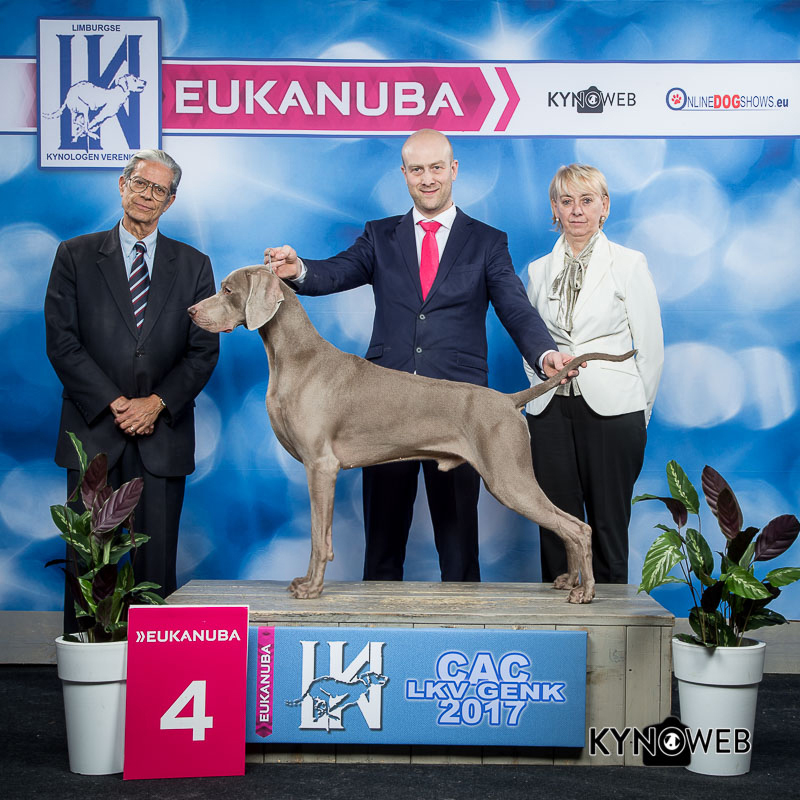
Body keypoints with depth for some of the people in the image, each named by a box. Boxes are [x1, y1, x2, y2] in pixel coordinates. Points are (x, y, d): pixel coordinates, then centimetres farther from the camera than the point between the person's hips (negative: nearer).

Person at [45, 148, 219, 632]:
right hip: (94, 430, -1)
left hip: (162, 433, 1)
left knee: (158, 561, 1)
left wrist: (156, 403, -9)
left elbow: (204, 350, 5)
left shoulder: (193, 265, 11)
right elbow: (62, 342, -1)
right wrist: (114, 403, -10)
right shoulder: (76, 256, 7)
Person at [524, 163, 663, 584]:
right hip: (550, 410, 3)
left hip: (611, 408, -3)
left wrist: (637, 415, 5)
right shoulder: (538, 270, 11)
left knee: (608, 525, 1)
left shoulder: (629, 264, 2)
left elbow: (650, 346, 3)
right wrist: (545, 382, 9)